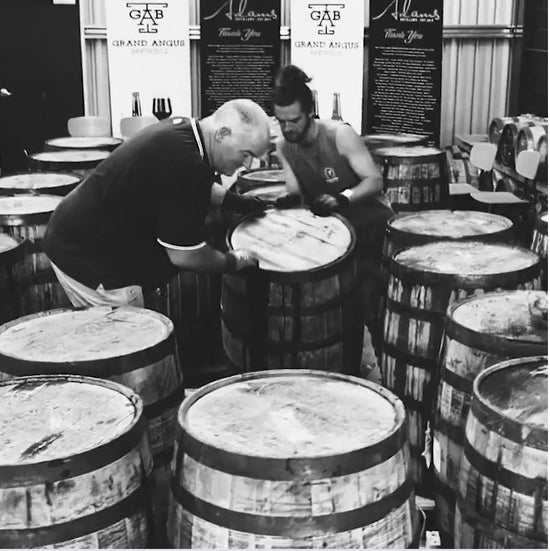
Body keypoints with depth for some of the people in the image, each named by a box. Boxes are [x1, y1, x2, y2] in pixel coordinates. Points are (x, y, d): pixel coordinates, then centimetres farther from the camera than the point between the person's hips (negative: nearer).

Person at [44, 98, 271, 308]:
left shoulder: (179, 127, 2)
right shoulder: (184, 162, -28)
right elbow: (184, 255, -22)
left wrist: (237, 201, 19)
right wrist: (237, 260, -7)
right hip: (90, 262, -10)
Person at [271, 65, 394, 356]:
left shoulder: (340, 135, -23)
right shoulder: (283, 147, -6)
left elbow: (375, 181, -26)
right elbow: (296, 192, -3)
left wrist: (341, 198, -43)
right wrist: (288, 199, -27)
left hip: (372, 227, -6)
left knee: (369, 301, -15)